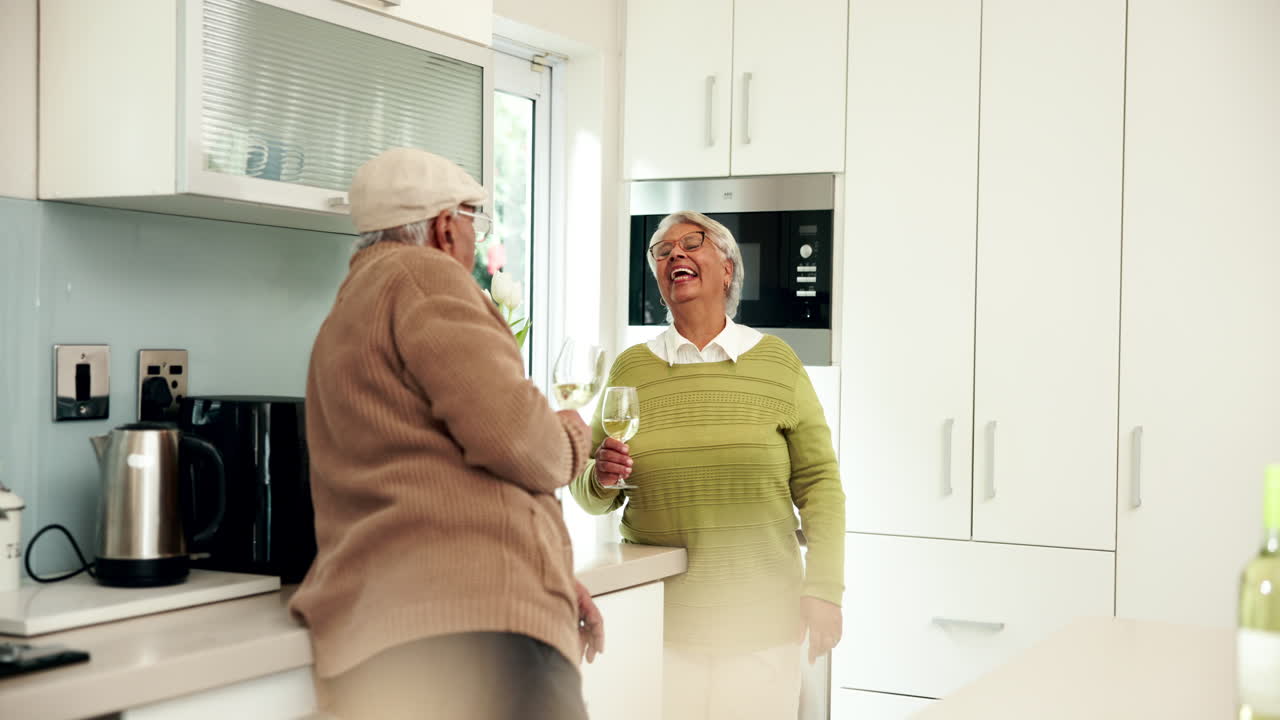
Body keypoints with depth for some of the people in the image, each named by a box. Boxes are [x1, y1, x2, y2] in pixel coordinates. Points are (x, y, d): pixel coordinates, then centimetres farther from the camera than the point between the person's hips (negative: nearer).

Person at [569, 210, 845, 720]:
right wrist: (600, 481, -11)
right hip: (657, 619, 1)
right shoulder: (629, 368, 6)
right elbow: (589, 495, 11)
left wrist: (824, 587, -4)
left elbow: (817, 483, 3)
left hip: (761, 620, 0)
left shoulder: (777, 362, 3)